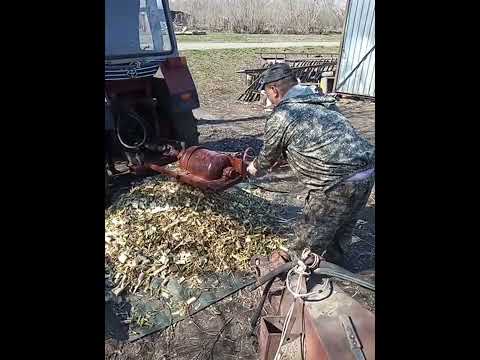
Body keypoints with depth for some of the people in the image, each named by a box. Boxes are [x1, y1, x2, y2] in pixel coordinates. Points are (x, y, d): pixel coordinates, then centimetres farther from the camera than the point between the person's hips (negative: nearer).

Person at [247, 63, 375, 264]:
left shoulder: (280, 117, -6)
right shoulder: (322, 101, 16)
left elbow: (268, 156, 10)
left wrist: (254, 169, 31)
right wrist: (282, 157, 38)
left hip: (339, 181, -9)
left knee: (310, 237, 12)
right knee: (343, 226, 28)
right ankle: (332, 264, 49)